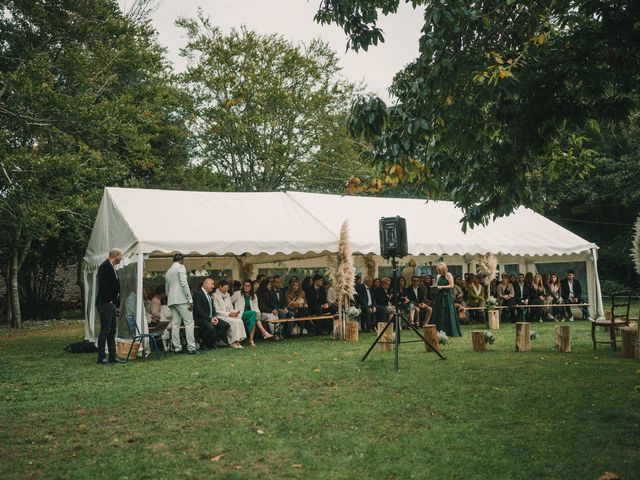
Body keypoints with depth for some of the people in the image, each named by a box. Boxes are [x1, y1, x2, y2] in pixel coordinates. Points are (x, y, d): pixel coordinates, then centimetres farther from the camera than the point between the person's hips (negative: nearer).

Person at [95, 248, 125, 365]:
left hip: (111, 304, 10)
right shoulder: (105, 266, -13)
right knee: (105, 330, -6)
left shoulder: (111, 267, 17)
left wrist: (116, 302, 14)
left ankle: (112, 357, 16)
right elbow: (103, 285, -21)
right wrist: (109, 300, -16)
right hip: (105, 304, -10)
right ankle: (101, 358, 0)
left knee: (112, 331, 11)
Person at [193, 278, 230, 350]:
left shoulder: (209, 294, 18)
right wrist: (210, 319, -20)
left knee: (226, 325, -7)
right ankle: (204, 344, -11)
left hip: (211, 318, 9)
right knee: (211, 328, -34)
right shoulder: (197, 293, -11)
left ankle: (215, 341, -2)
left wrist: (214, 317, -1)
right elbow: (198, 310, -18)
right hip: (201, 319, -9)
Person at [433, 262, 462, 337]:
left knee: (448, 314, -5)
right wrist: (436, 286, 0)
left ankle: (451, 332, -1)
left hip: (447, 296, -6)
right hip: (440, 296, 6)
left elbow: (451, 285, -10)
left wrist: (442, 287, -16)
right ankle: (441, 331, 4)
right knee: (440, 314, 2)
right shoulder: (438, 276, 15)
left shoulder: (448, 275, -4)